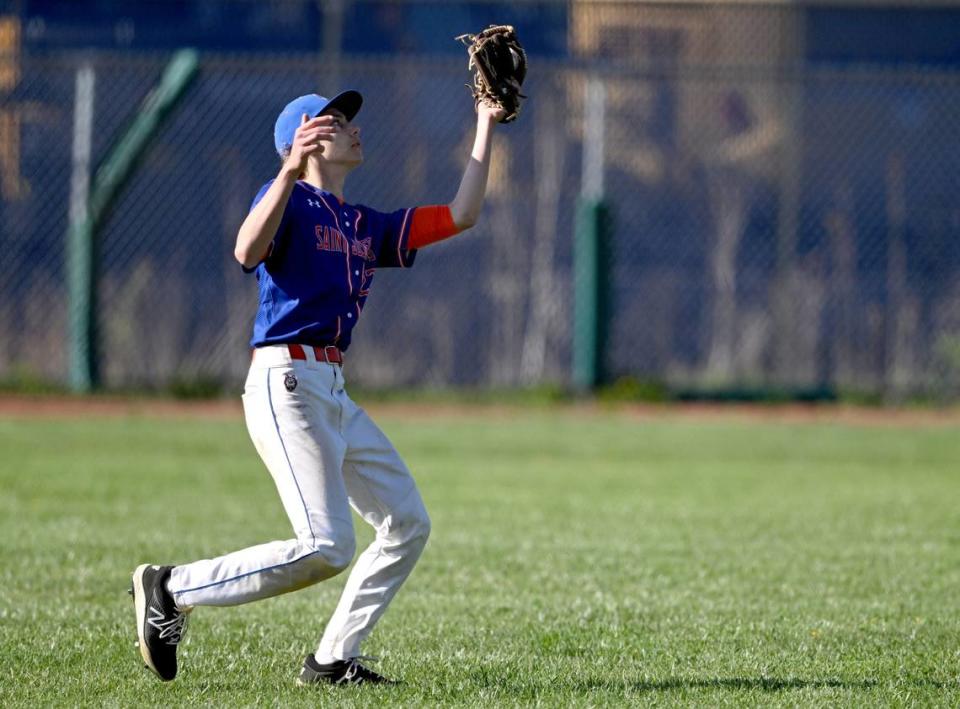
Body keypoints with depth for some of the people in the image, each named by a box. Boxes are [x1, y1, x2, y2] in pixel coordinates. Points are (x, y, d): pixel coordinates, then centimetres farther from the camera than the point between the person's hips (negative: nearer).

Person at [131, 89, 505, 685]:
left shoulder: (366, 226, 21)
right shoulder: (290, 199, -4)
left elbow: (461, 215, 19)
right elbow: (248, 253, -25)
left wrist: (486, 126, 19)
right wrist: (290, 172, -37)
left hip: (333, 392, 9)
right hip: (286, 384, -9)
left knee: (407, 524, 6)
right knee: (326, 549, -18)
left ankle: (332, 660, 8)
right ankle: (172, 588, -7)